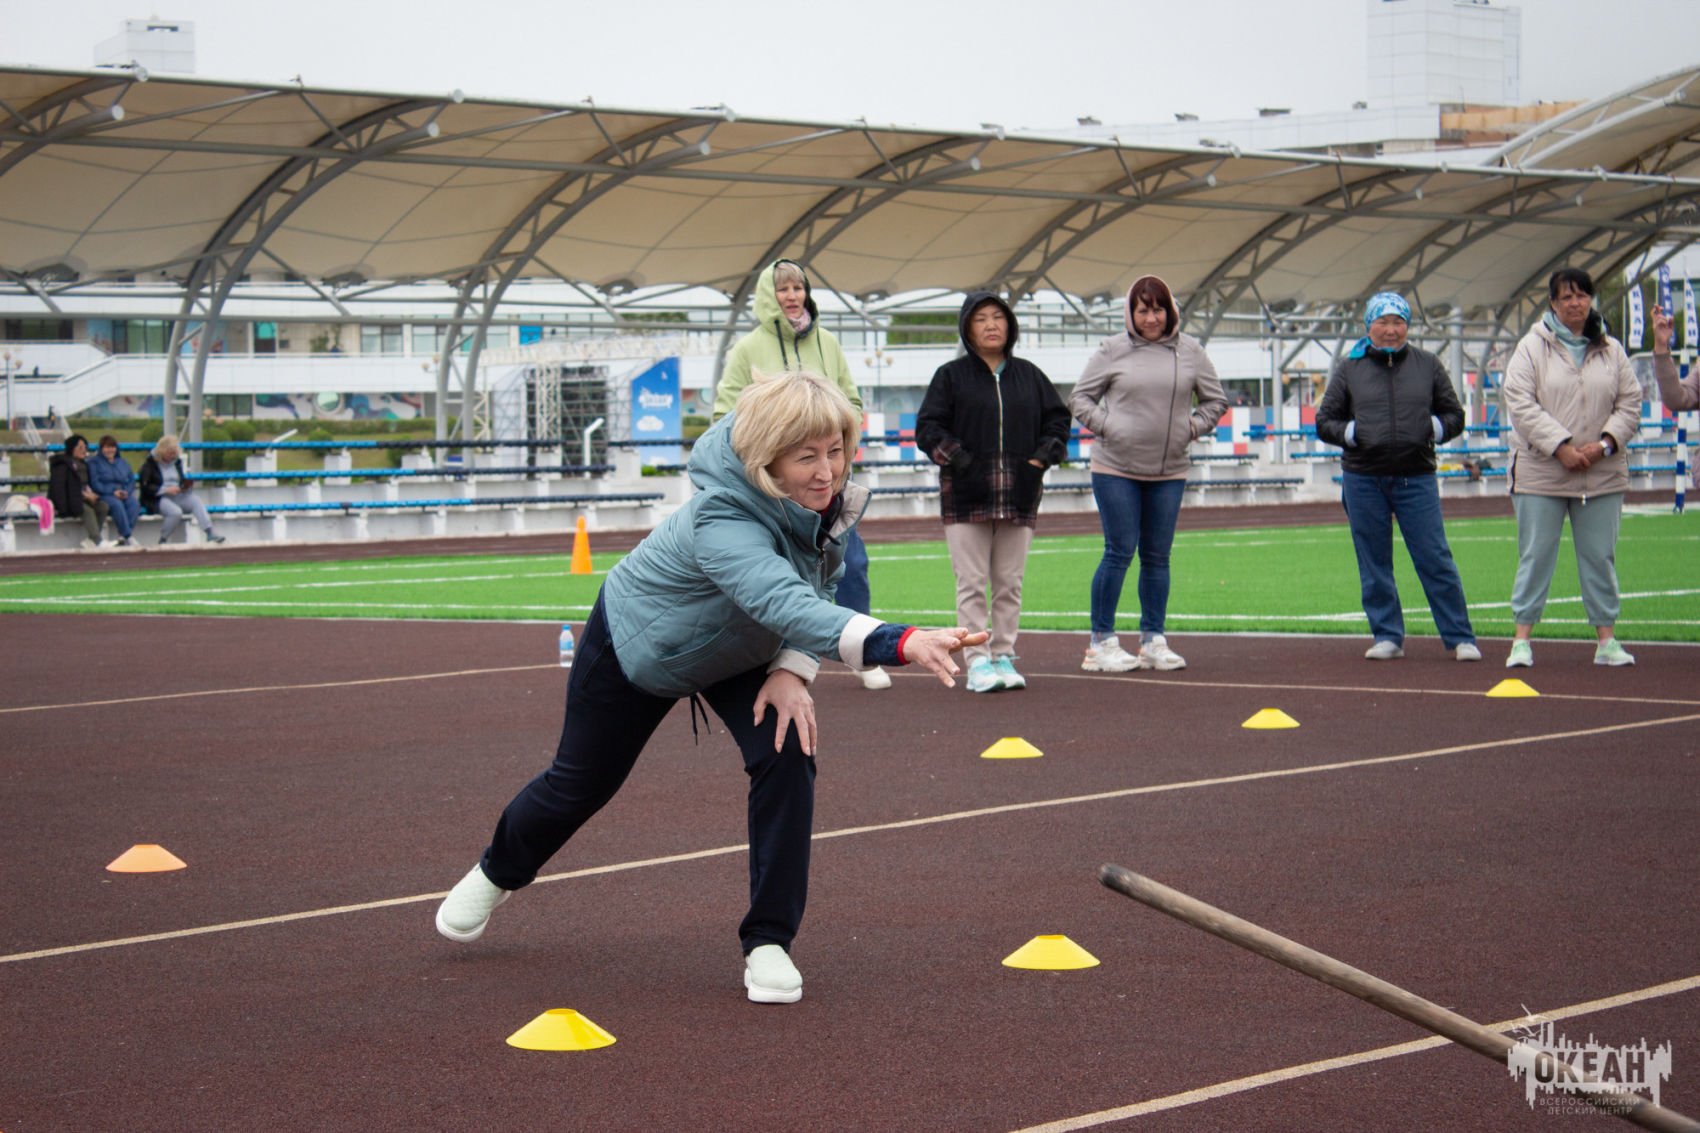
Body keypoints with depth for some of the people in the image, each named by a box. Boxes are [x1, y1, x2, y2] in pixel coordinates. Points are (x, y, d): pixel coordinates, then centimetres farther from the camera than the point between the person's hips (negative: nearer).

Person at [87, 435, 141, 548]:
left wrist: (126, 492, -6)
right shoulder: (94, 462, 9)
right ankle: (128, 537, -41)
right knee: (117, 504, -38)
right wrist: (112, 492, -14)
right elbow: (95, 483, -3)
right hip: (104, 495, -4)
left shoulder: (123, 462, 24)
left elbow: (131, 480, 16)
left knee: (134, 502, -31)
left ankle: (122, 538, -38)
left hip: (124, 495, 4)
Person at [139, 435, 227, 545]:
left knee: (195, 499, -25)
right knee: (176, 512, -36)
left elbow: (182, 480, 25)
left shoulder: (176, 461, 16)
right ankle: (162, 541, -18)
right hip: (157, 499, -6)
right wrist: (166, 489, -21)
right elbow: (145, 487, -11)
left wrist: (186, 485, -1)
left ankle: (210, 533, -36)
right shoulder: (150, 463, -3)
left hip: (177, 495, 6)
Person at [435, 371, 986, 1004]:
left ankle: (768, 944, -7)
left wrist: (793, 669, -26)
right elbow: (786, 604, -64)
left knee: (786, 755, -20)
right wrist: (903, 643, -77)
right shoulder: (722, 524, -47)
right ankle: (497, 873, 48)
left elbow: (819, 588, -8)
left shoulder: (830, 498, -26)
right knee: (581, 782, 14)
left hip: (740, 653, 5)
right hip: (637, 643, -5)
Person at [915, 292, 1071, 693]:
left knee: (1010, 583, 5)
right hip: (965, 495, -3)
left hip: (1019, 495, 3)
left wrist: (1043, 457, 2)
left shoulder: (1029, 375, 12)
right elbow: (927, 427, 1)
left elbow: (1057, 418, 17)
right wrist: (954, 457, -12)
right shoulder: (951, 376, 4)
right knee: (972, 584, -4)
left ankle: (1004, 656, 11)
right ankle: (977, 661, -3)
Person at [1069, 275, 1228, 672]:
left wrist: (1192, 428, 2)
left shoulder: (1190, 351, 6)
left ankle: (1154, 640, 13)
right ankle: (1102, 642, 1)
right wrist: (1105, 427, -7)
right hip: (1115, 467, -3)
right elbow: (1080, 397, 5)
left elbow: (1215, 401, 15)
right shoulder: (1113, 350, -1)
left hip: (1169, 471, 3)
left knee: (1157, 556, 7)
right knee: (1119, 553, -5)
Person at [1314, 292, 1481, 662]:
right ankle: (1388, 636, 15)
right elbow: (1324, 421, 9)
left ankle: (1460, 638, 1)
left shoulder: (1427, 365, 9)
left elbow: (1455, 415, 13)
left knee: (1435, 559, -4)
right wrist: (1352, 433, -9)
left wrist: (1434, 429, -7)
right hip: (1363, 479, 1)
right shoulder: (1349, 368, 7)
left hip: (1416, 478, -1)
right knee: (1374, 564, 5)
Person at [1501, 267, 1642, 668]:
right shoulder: (1533, 347, 0)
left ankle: (1607, 639, 12)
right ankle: (1521, 640, 5)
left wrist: (1605, 443, -9)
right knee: (1536, 555, -1)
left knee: (1600, 556, 6)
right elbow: (1520, 403, -9)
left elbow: (1630, 403, 7)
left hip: (1602, 474, 3)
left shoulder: (1611, 351, 9)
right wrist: (1561, 447, -17)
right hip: (1541, 473, -3)